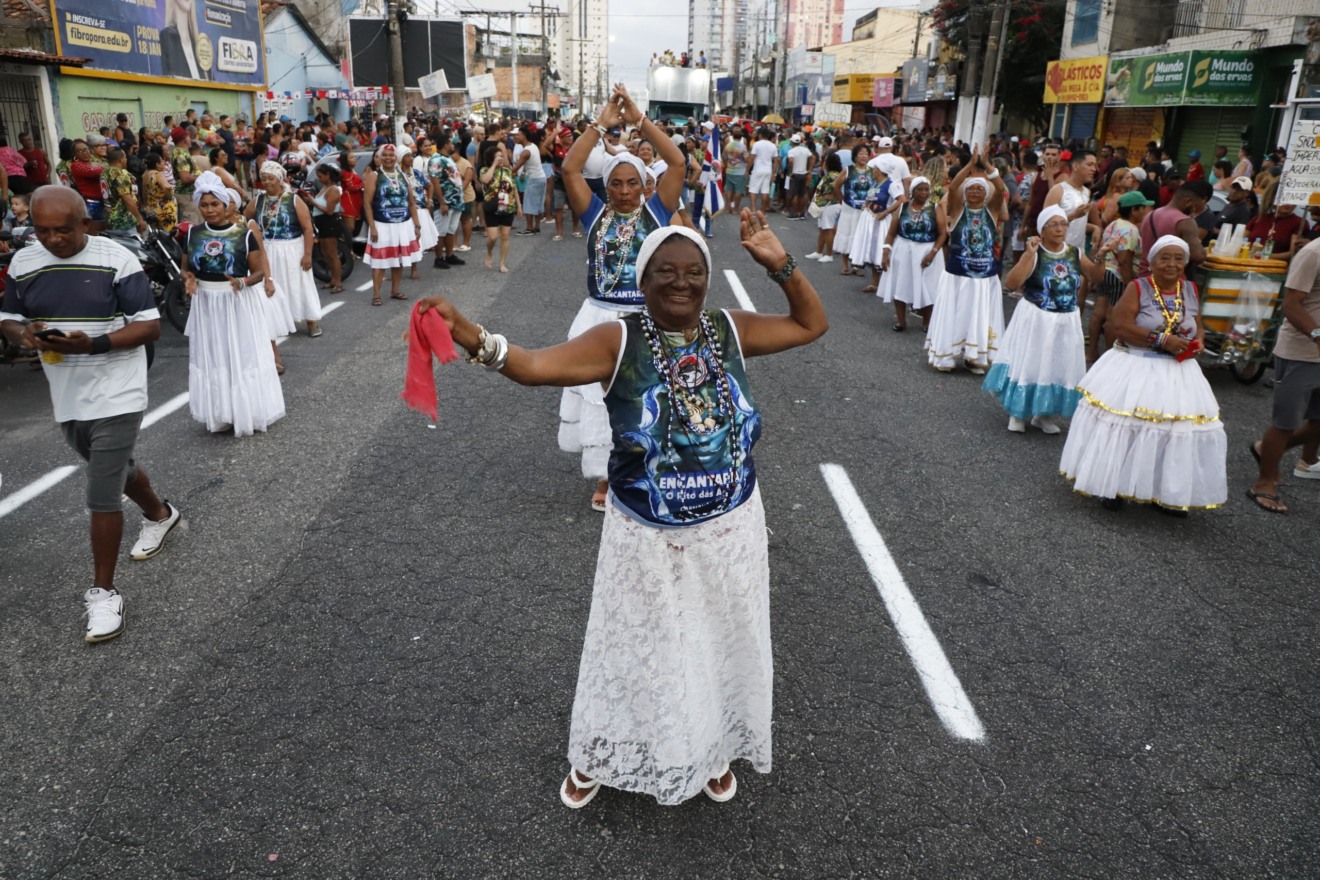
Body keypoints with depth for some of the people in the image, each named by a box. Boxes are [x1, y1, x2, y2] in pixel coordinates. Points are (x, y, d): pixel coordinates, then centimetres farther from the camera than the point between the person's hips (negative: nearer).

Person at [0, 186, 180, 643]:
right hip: (66, 398, 6)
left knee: (103, 496, -6)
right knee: (117, 470, 24)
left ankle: (103, 593, 6)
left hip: (116, 396, -6)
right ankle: (159, 514, 53)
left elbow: (149, 326, -13)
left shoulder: (117, 259, -13)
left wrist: (95, 344, -27)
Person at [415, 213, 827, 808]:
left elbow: (813, 324, 6)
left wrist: (780, 265, -8)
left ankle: (713, 748, 49)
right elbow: (535, 366, -26)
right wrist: (470, 335, -43)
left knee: (721, 644, 20)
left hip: (729, 531, 3)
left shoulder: (730, 331, -4)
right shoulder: (619, 341, -14)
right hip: (647, 538, -3)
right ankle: (597, 757, 43)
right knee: (635, 649, 15)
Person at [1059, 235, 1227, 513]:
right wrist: (1162, 339, -21)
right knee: (1123, 426, -2)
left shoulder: (1191, 290, 8)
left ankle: (1167, 493, 19)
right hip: (1136, 369, -5)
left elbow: (1199, 327, 18)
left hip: (1177, 373, 5)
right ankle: (1113, 485, 16)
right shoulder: (1138, 287, -8)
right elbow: (1119, 326, -18)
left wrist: (1198, 342, -6)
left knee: (1178, 432, 5)